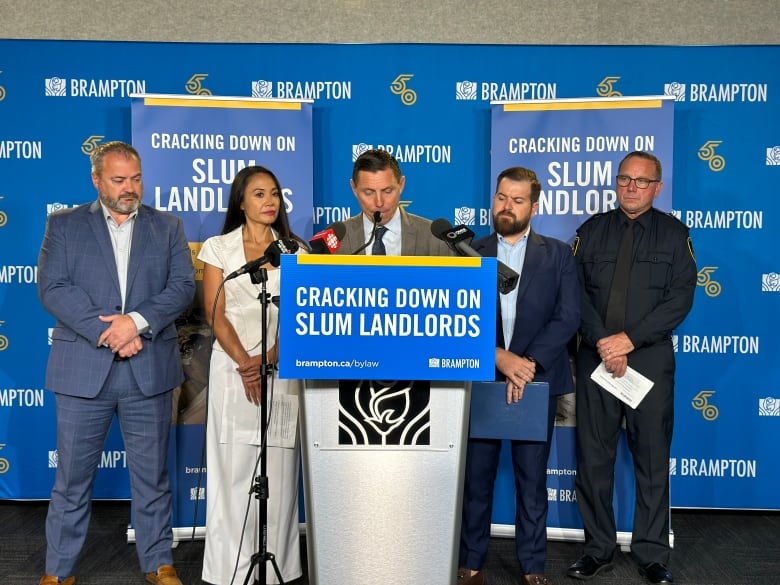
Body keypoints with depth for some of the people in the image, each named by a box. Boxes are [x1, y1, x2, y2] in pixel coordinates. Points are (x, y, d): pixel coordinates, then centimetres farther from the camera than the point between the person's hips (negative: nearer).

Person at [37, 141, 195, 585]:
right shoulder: (64, 225, 7)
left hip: (149, 370, 1)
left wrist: (137, 321, -15)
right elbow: (52, 289, -4)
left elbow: (183, 286, 0)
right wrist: (106, 331, -15)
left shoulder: (168, 227, 10)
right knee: (72, 477, 8)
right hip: (83, 369, 0)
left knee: (152, 476, 10)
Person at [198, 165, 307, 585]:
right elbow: (216, 315, -1)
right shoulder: (218, 248, 5)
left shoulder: (294, 250, 9)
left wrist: (269, 360, -13)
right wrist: (245, 365, -12)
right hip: (232, 368, -1)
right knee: (233, 468, 1)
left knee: (278, 469, 2)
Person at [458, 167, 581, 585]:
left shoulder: (558, 255, 5)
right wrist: (499, 357, -17)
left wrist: (528, 363, -16)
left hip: (536, 383, 0)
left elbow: (568, 317, -5)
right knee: (476, 478, 7)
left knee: (532, 480, 8)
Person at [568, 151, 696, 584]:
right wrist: (602, 343, -12)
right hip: (596, 356, 1)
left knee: (653, 459, 4)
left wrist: (630, 339, -14)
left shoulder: (673, 234, 7)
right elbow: (576, 292, 1)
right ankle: (598, 549, 17)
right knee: (593, 456, 4)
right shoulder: (592, 231, 10)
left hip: (650, 358, -1)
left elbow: (681, 297, -4)